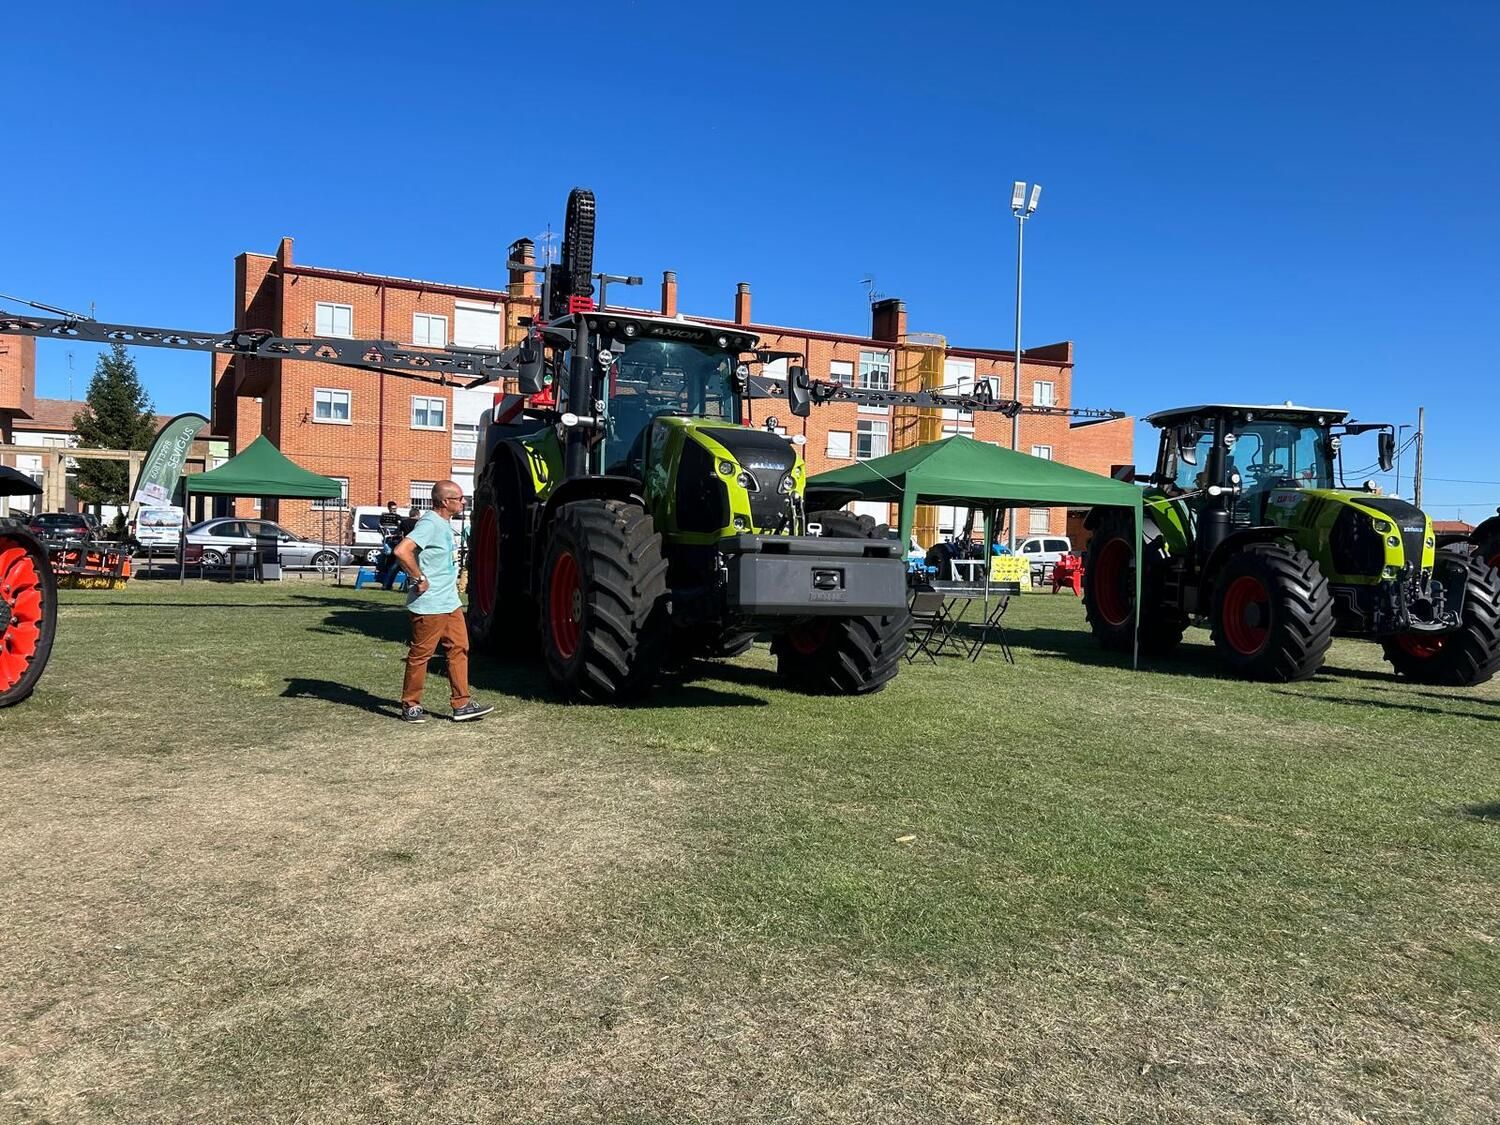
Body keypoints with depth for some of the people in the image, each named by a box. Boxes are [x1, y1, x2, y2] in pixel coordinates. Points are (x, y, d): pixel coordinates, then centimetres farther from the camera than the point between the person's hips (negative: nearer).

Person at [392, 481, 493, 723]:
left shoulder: (444, 524, 12)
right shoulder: (429, 524, -17)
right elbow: (401, 551, -30)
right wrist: (419, 579, -22)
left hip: (450, 602, 10)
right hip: (429, 605, -9)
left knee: (459, 648, 8)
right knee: (421, 654, 2)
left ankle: (462, 705, 13)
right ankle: (410, 705, 15)